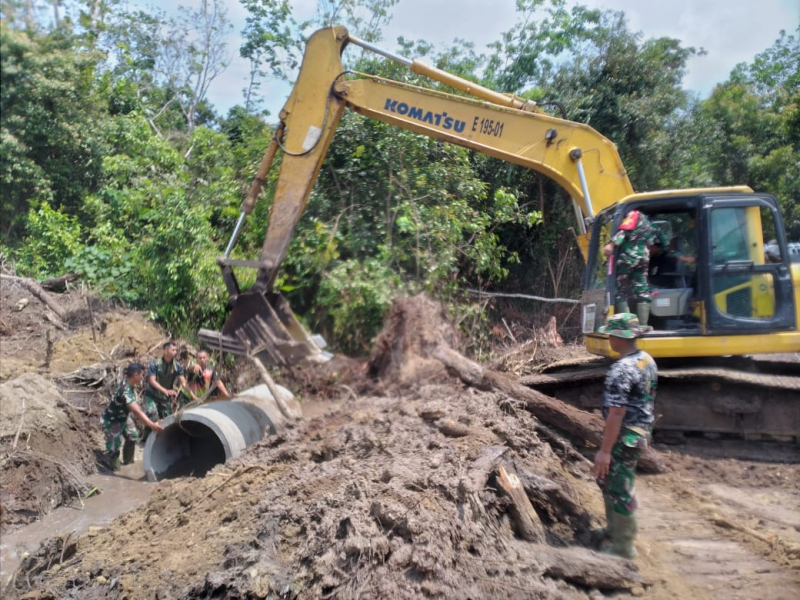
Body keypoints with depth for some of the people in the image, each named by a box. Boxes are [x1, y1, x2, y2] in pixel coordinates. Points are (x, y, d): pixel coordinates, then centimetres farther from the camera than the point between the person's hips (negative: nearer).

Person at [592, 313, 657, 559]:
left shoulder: (621, 370, -25)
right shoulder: (647, 359, 4)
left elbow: (616, 413, -26)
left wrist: (605, 450, -22)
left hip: (625, 436, -10)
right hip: (642, 431, 10)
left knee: (619, 489, 4)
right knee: (608, 479, 24)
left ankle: (623, 547, 18)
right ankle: (615, 530, 39)